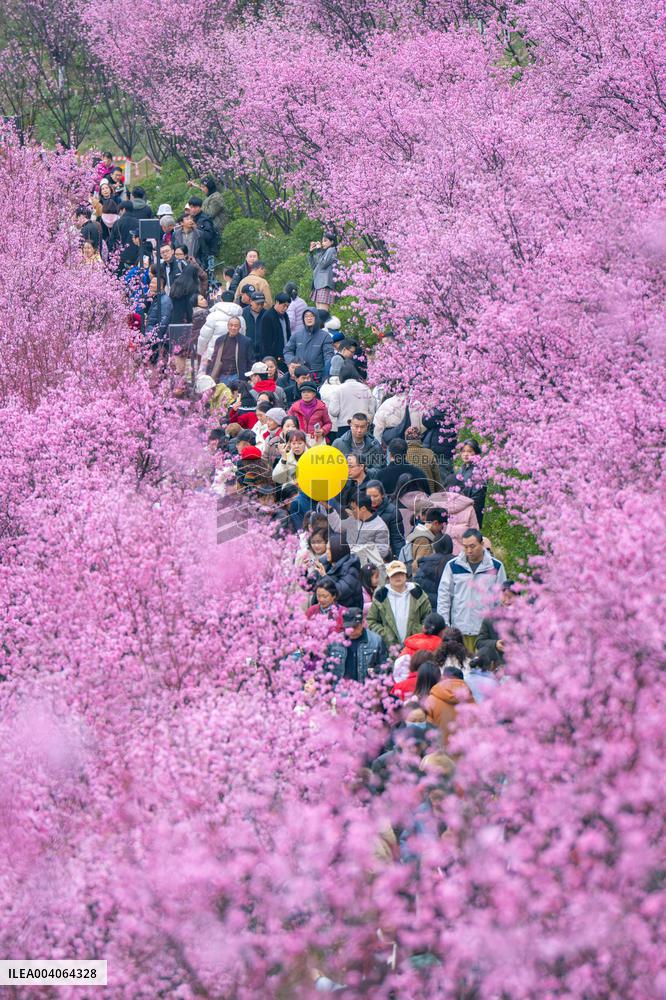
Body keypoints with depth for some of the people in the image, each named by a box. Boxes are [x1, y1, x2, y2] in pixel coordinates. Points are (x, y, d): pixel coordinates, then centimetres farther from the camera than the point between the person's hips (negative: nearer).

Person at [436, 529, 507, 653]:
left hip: (487, 631, -1)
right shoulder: (452, 566, 6)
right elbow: (443, 596, 8)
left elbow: (502, 599, 8)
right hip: (459, 629, 1)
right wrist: (444, 626, 0)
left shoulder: (495, 566, 5)